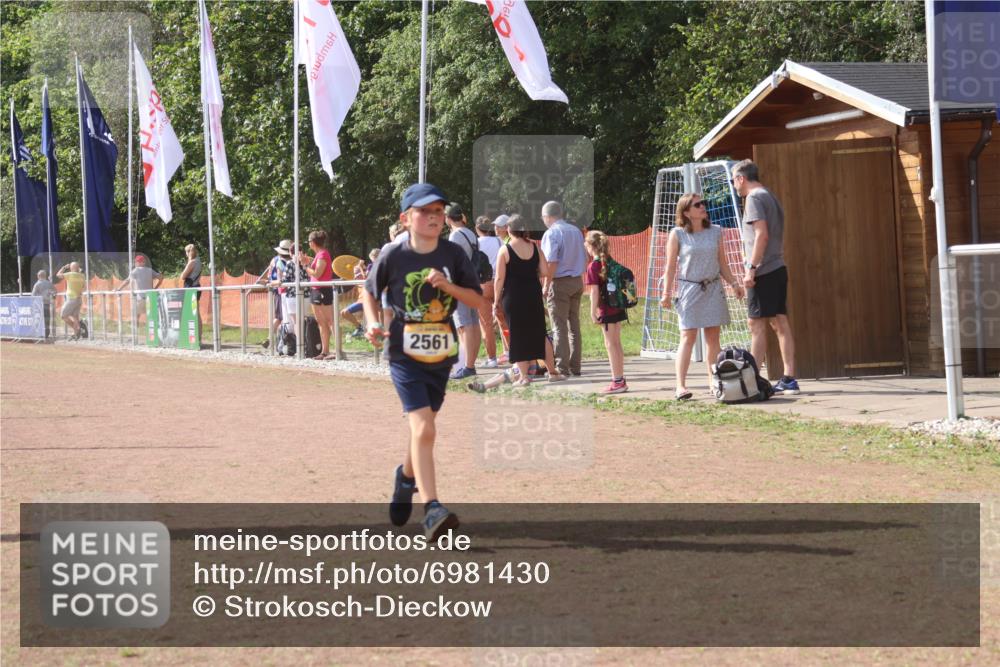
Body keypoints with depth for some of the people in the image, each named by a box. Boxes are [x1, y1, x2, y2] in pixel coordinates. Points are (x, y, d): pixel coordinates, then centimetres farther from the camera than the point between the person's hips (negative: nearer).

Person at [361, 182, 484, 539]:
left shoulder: (453, 254, -2)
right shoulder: (393, 256, -8)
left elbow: (476, 299, 0)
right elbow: (370, 292, 8)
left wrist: (447, 285, -17)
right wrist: (373, 323, -8)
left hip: (441, 355, 4)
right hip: (405, 356, -4)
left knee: (423, 428, 19)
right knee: (423, 428, -18)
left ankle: (407, 476, 49)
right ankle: (431, 509, -23)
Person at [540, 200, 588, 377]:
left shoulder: (551, 233, -12)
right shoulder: (576, 231, 12)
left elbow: (551, 263, -19)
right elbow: (584, 259, 16)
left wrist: (546, 286, -13)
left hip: (559, 283, -7)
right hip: (577, 281, 7)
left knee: (559, 327, -3)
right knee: (574, 325, 12)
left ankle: (562, 367, -4)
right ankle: (575, 366, 15)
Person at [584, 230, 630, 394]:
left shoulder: (594, 266, -14)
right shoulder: (610, 262, 8)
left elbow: (595, 291, -16)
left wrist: (593, 312, -14)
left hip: (606, 310, -8)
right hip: (618, 308, 8)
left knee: (611, 344, -3)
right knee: (616, 344, 14)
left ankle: (617, 381, -2)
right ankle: (620, 379, 20)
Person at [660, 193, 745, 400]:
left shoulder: (715, 232, 8)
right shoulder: (677, 234, -3)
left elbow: (722, 263, 14)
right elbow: (670, 267, -2)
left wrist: (734, 283, 6)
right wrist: (667, 293, -7)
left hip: (713, 288, 4)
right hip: (689, 289, -4)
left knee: (713, 337, 5)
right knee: (688, 336, -9)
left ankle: (713, 381, 12)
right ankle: (681, 386, -12)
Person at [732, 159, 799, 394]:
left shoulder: (754, 198, -9)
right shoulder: (771, 197, 19)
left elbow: (762, 234, -19)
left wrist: (751, 268, -19)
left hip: (763, 271, -9)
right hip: (779, 268, 9)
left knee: (757, 325, -6)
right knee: (780, 323, 6)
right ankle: (789, 379, 3)